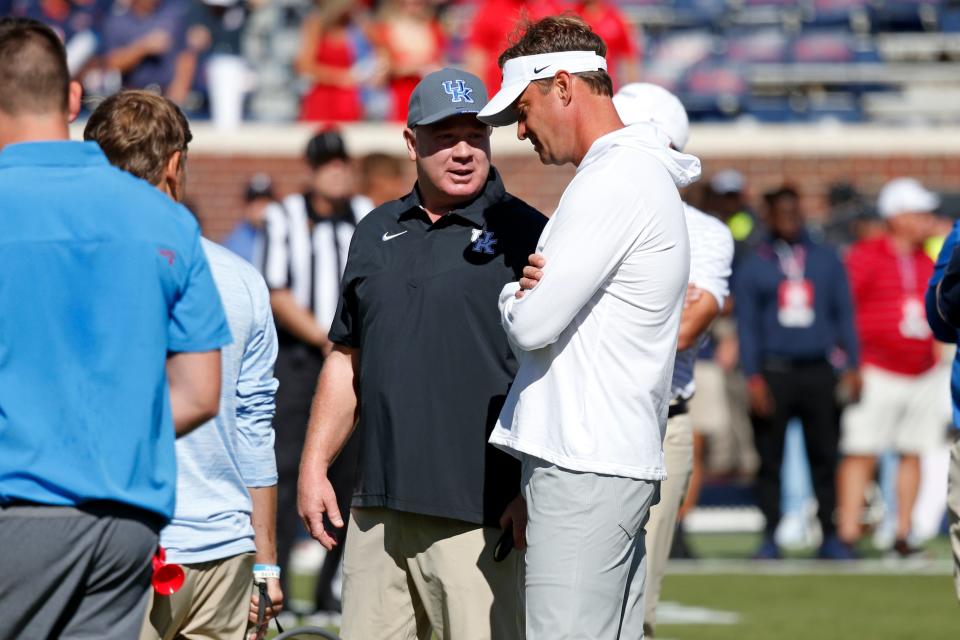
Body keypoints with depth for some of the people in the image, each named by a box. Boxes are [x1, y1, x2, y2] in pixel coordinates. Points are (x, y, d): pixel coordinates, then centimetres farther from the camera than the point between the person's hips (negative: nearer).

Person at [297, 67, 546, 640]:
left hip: (479, 517, -6)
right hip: (380, 509, 6)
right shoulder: (377, 232, 18)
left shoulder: (525, 235, -2)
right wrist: (315, 464, 15)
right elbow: (348, 360, 24)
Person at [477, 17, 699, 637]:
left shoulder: (613, 183, -14)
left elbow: (533, 324, -17)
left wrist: (513, 298, 6)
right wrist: (534, 287, -1)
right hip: (625, 460, 11)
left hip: (585, 469, -11)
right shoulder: (646, 177, 19)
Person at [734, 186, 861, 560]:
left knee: (824, 455, 1)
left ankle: (829, 536, 4)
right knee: (770, 458, -1)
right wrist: (753, 377, -7)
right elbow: (747, 325, 3)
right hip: (773, 372, -2)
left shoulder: (827, 261, 14)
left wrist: (852, 365, 3)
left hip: (818, 372, 2)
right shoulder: (753, 266, 7)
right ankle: (770, 538, 3)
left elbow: (844, 315, 13)